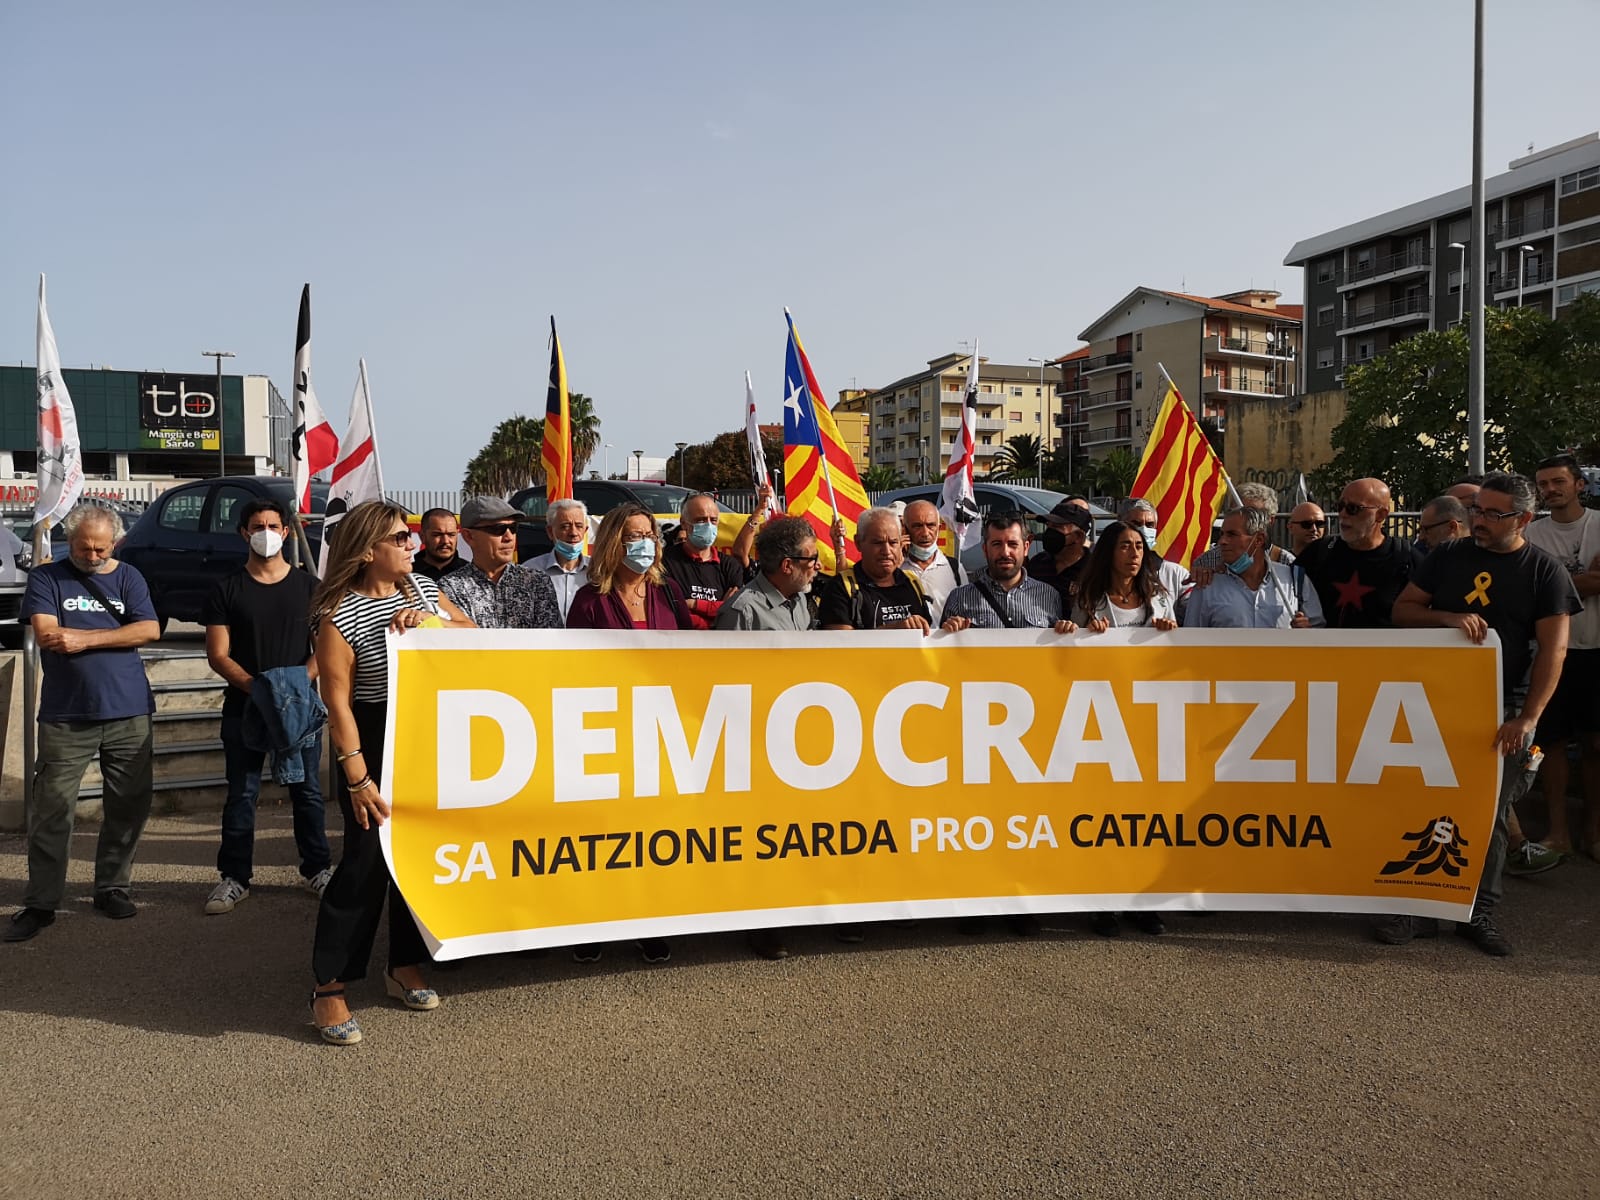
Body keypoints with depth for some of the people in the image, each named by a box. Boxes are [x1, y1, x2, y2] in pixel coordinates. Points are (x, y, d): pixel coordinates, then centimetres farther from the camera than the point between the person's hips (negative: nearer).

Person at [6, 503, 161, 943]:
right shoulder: (46, 577, 4)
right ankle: (40, 902, 11)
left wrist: (84, 638, -13)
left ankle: (112, 887, 23)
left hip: (128, 713, 2)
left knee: (130, 806, 7)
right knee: (51, 811, 0)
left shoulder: (127, 577, 8)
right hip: (65, 715, -2)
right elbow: (47, 635, -11)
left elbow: (150, 630, -5)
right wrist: (115, 632, -11)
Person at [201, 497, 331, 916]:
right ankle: (235, 877, 13)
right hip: (244, 705, 0)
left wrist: (301, 681, -14)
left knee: (307, 790, 7)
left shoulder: (308, 586, 6)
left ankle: (316, 868, 19)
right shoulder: (228, 590, 4)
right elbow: (217, 653, 0)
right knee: (241, 794, 4)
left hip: (301, 704, 0)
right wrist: (253, 685, -16)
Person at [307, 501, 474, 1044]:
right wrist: (358, 778, -19)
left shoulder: (422, 587, 6)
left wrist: (431, 618, -10)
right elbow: (337, 703, -15)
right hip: (375, 742, -6)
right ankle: (329, 988, 6)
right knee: (367, 858, -6)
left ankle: (406, 965, 29)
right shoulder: (340, 616, -13)